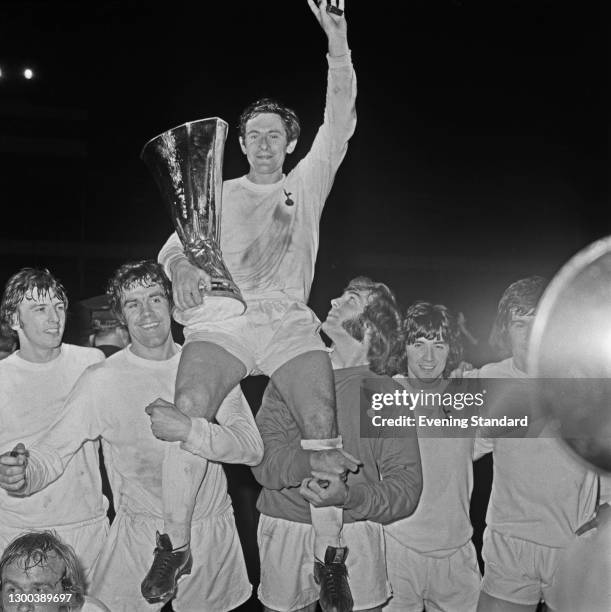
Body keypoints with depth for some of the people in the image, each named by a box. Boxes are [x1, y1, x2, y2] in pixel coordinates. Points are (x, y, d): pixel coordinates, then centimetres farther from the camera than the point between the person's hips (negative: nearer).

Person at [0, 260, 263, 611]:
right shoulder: (102, 381, -7)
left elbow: (253, 449, -9)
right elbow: (53, 452, -9)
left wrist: (189, 430, -24)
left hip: (212, 536, 2)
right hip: (140, 541, -1)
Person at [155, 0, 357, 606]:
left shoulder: (306, 186, 18)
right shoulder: (217, 195, 23)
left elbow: (339, 120, 10)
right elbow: (175, 244, 18)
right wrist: (183, 267, -8)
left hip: (289, 323, 0)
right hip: (220, 319, 1)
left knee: (321, 424, -19)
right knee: (189, 409, -24)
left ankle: (328, 558, -9)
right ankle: (175, 544, -12)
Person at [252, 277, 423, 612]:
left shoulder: (386, 393, 0)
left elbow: (406, 488, -5)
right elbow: (263, 461, -5)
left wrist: (350, 498, -23)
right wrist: (309, 462, -24)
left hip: (355, 535, -1)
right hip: (284, 531, 1)